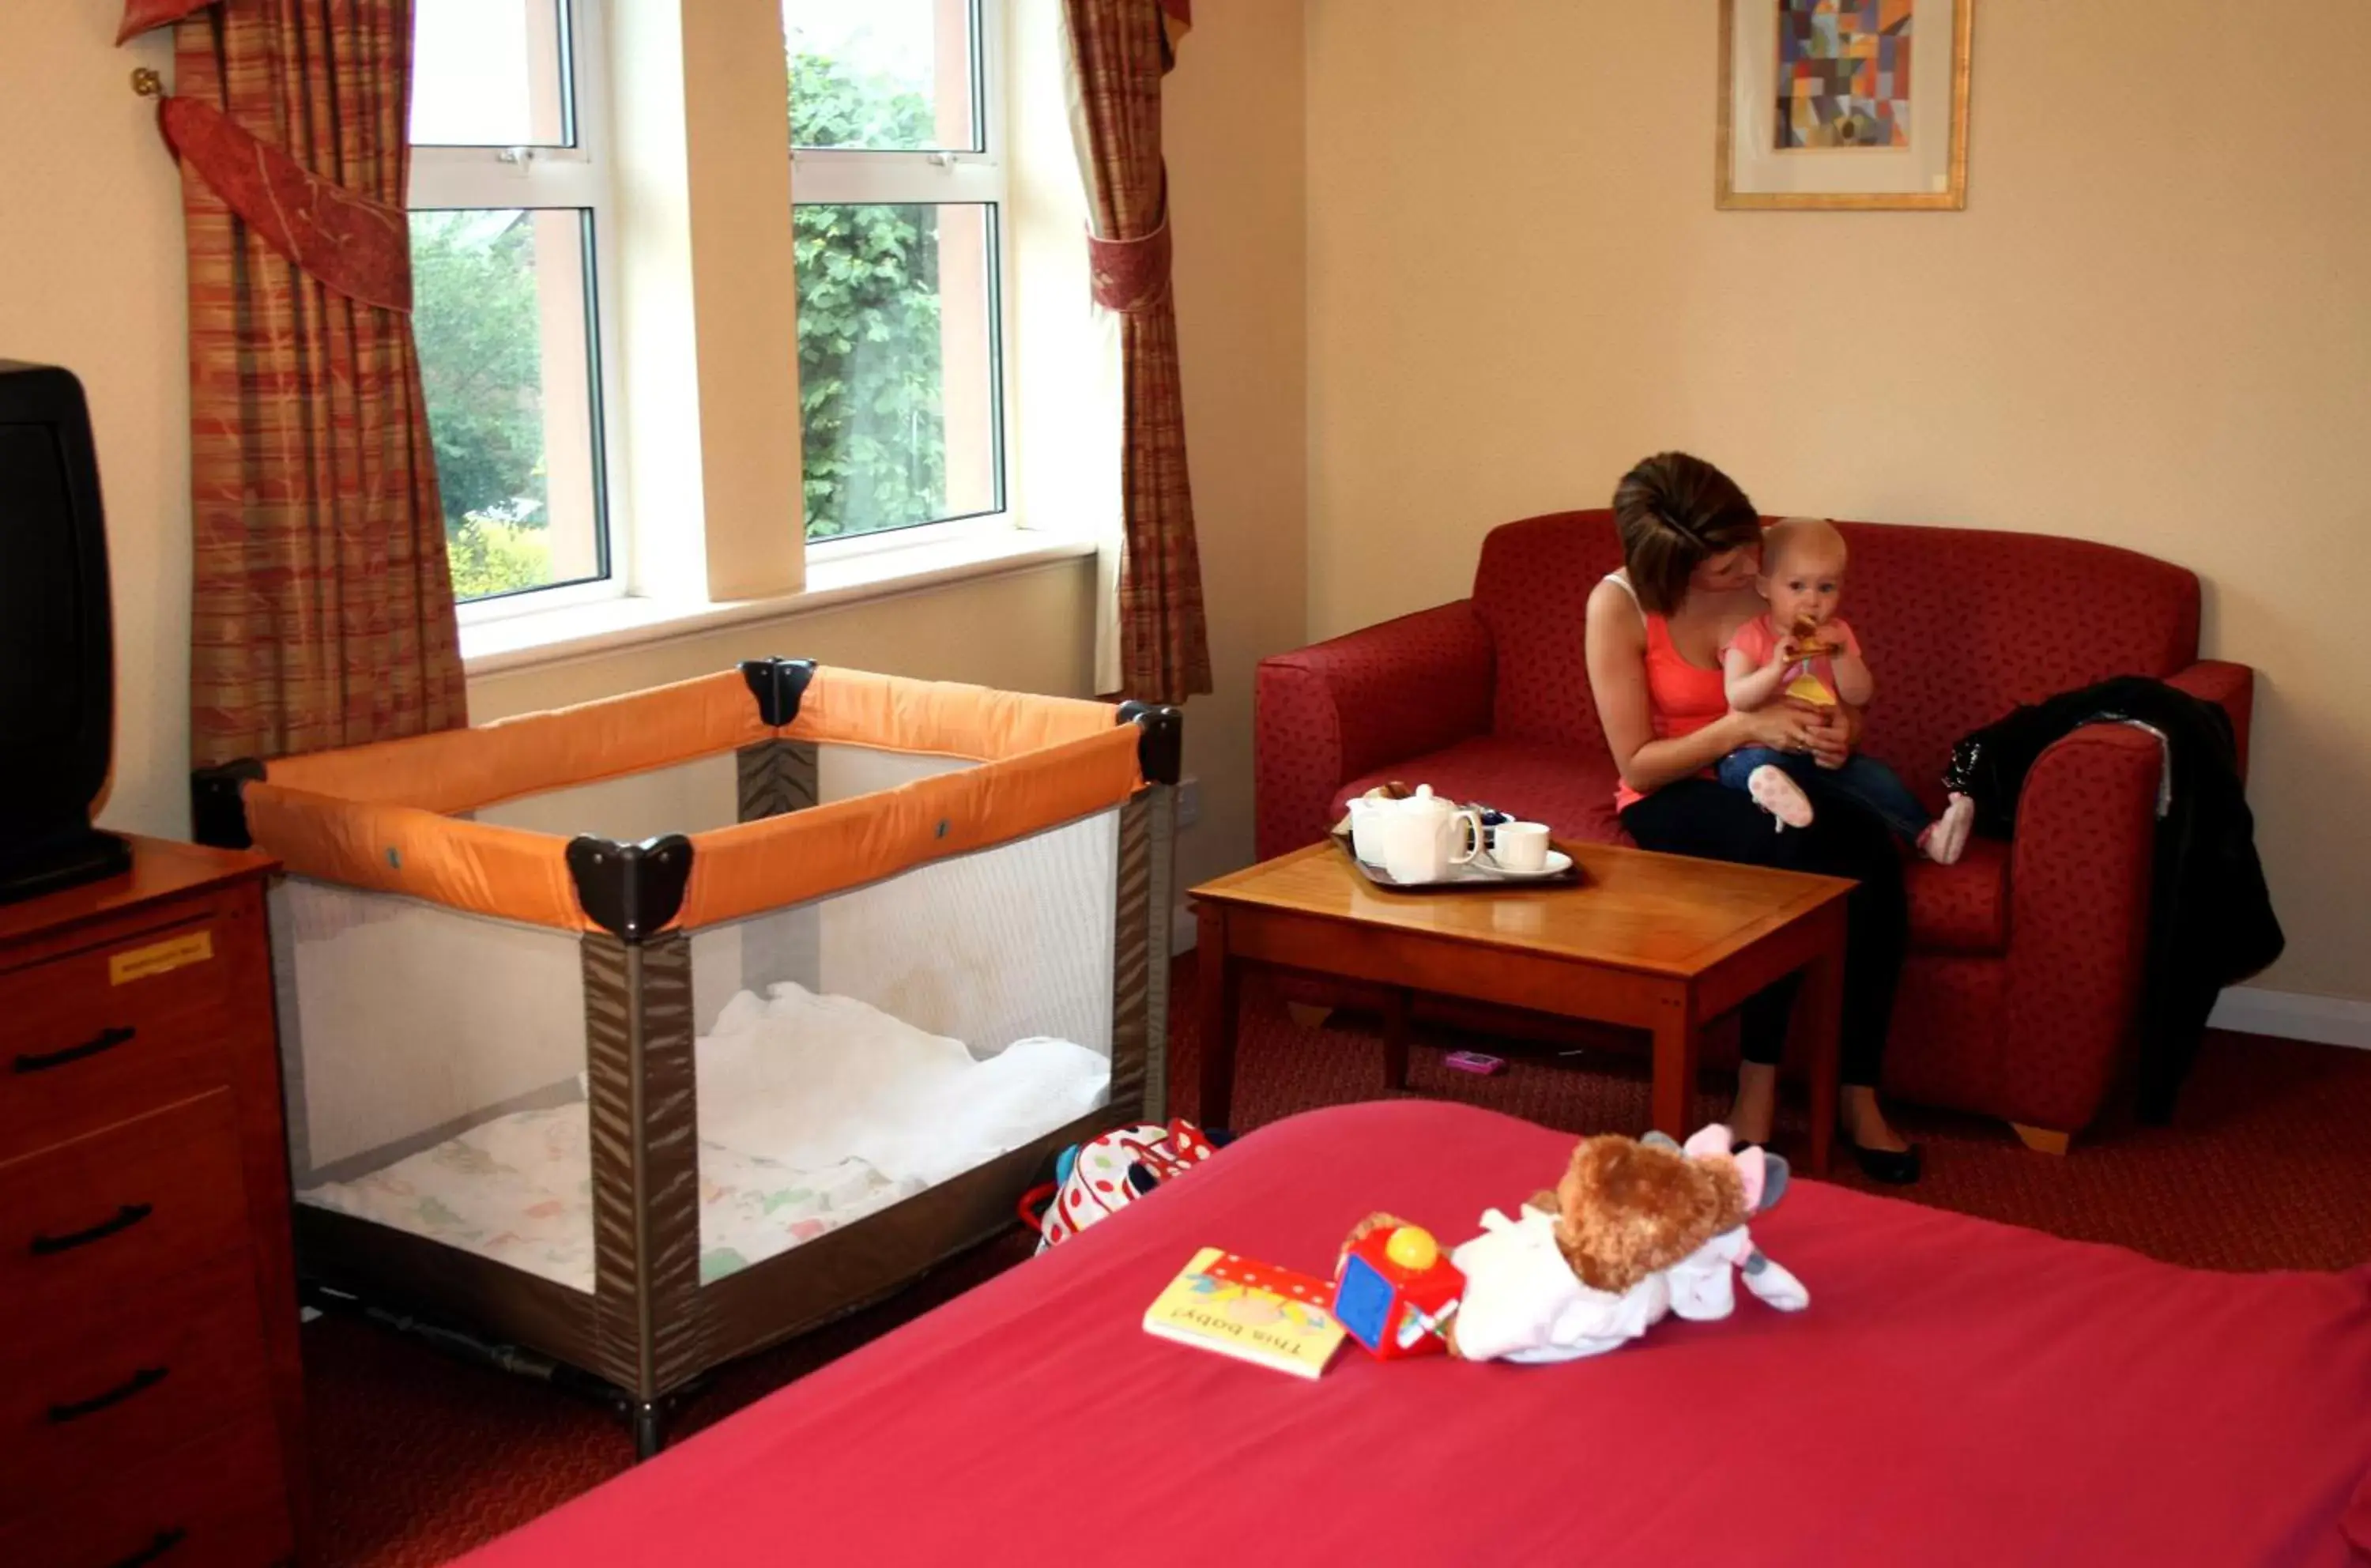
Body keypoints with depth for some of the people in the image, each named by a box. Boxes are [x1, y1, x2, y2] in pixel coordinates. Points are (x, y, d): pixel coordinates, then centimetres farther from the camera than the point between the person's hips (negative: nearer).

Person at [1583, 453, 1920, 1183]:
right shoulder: (1619, 604, -15)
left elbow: (1845, 700, 6)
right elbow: (1637, 763, -13)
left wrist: (1839, 729, -19)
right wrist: (1742, 726, -27)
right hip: (1672, 799, -3)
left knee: (1875, 849, -30)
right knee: (1791, 846, -36)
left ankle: (1858, 1093, -21)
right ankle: (1757, 1089, -26)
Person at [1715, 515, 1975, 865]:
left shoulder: (1836, 634, 11)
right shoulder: (1750, 636, -3)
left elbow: (1860, 696, 2)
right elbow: (1737, 698, -15)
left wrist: (1840, 654, -14)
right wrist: (1777, 667, -30)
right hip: (1763, 748, -4)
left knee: (1875, 776, -16)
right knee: (1755, 764, -37)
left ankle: (1926, 834, -20)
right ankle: (1770, 786, -69)